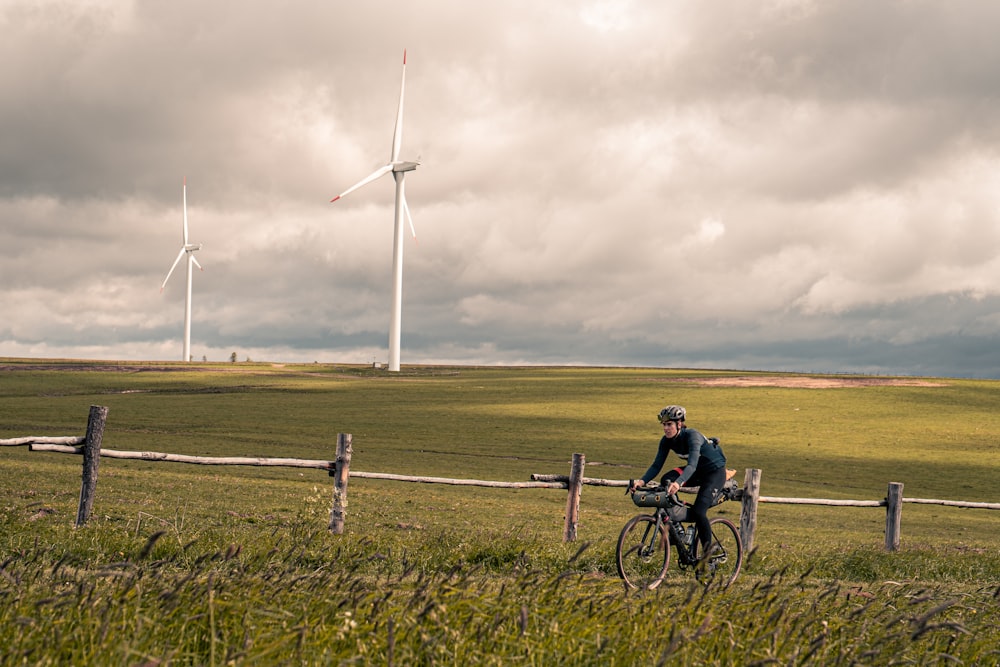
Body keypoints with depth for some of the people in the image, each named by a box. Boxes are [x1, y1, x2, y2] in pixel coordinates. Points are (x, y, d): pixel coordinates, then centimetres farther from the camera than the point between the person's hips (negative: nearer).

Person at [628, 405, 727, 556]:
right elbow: (657, 465, -12)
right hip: (698, 471, 6)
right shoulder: (667, 440, -10)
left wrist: (678, 483, -62)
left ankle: (708, 553, -4)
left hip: (715, 471, -6)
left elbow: (692, 464, -45)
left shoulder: (692, 436, -31)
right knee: (667, 481, -22)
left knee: (698, 511, -21)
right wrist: (642, 481, -31)